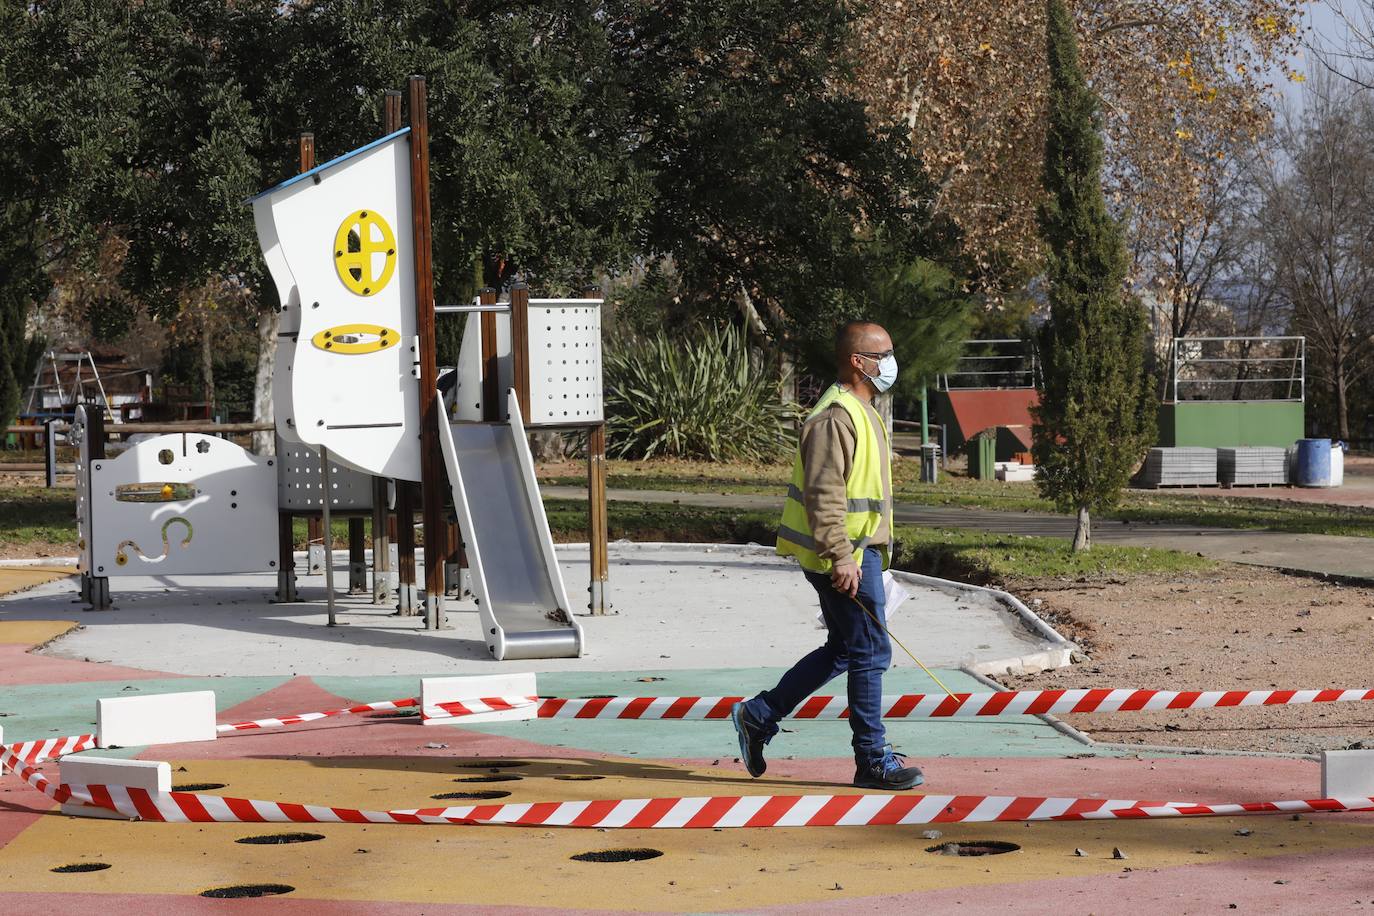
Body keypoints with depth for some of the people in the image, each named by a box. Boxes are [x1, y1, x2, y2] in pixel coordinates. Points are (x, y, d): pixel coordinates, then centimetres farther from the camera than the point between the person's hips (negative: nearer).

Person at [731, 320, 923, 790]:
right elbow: (824, 495, -24)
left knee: (843, 650, 16)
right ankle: (873, 761, 2)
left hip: (859, 552, 11)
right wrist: (841, 557, -29)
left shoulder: (861, 413, 18)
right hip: (845, 558, -11)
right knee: (869, 651, -5)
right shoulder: (835, 418, -16)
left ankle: (759, 715, 23)